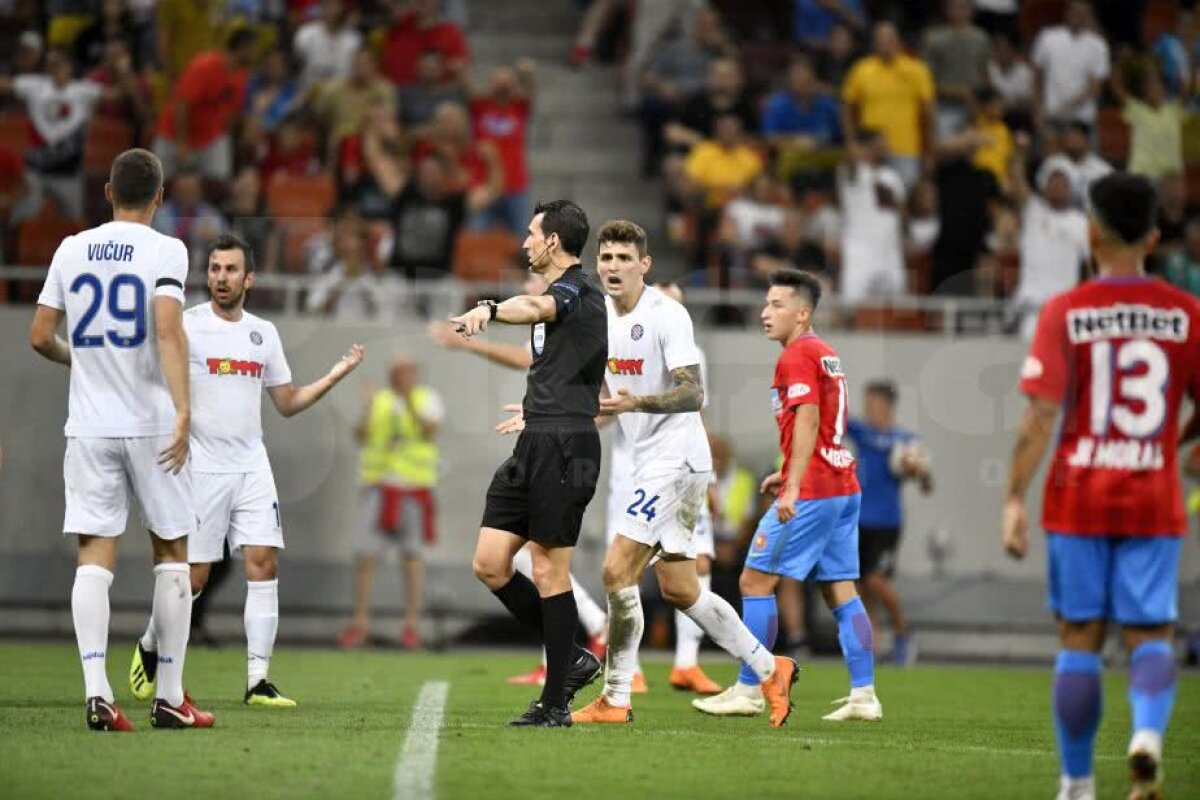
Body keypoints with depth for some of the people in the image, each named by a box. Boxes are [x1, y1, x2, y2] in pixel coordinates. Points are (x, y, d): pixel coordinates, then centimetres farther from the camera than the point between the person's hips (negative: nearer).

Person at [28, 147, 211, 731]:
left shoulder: (72, 250, 7)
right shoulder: (164, 250, -4)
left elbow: (40, 337, 9)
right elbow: (168, 330, -18)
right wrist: (183, 410, -21)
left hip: (88, 426, 3)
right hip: (150, 422, -3)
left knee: (94, 556, -1)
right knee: (171, 552, 9)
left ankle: (96, 691, -15)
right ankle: (168, 696, 8)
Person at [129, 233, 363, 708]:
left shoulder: (263, 333, 12)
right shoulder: (186, 326, -4)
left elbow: (288, 403, 19)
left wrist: (335, 376, 8)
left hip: (252, 467, 4)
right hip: (200, 467, -4)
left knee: (264, 565, -7)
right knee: (193, 577, -2)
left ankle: (258, 682, -5)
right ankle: (149, 649, 25)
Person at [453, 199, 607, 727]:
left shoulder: (577, 291, -10)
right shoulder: (562, 296, 20)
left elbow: (536, 307, -36)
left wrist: (489, 309, -55)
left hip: (563, 448, -10)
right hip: (535, 447, 10)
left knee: (548, 572, -5)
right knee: (489, 565, 5)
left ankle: (555, 704, 2)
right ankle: (571, 661, 16)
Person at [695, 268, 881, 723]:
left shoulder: (797, 356, -10)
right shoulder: (826, 354, 18)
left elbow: (807, 421, -21)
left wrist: (793, 488, -26)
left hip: (812, 493, -9)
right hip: (844, 486, 10)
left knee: (755, 581, -3)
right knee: (841, 592, 8)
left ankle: (748, 690, -3)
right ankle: (864, 695, 4)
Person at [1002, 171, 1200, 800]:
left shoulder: (1065, 313, -5)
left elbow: (1041, 413, -11)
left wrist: (1014, 498, -10)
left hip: (1079, 499, -1)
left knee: (1079, 639, 8)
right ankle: (1149, 732, -25)